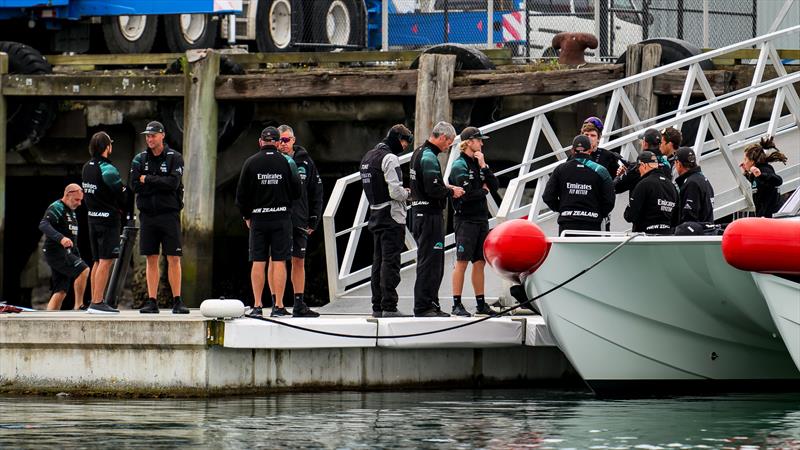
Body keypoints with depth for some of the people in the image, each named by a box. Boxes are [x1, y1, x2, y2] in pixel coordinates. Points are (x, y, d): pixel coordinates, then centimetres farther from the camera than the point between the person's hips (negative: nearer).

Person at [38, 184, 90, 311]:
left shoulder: (71, 211, 21)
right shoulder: (56, 208, -9)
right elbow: (43, 225, -27)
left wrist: (77, 257, 24)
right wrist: (60, 238, -41)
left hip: (67, 253, 9)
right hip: (56, 252, -9)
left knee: (60, 292, 5)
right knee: (83, 270, -23)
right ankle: (79, 306, -20)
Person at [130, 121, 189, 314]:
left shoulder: (174, 158, 1)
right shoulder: (139, 159, 9)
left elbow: (173, 183, -13)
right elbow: (134, 185, -2)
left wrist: (148, 180, -10)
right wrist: (160, 184, -9)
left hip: (169, 213, -3)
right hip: (147, 214, 3)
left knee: (174, 259, -4)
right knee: (151, 259, 3)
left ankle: (177, 301, -3)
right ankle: (152, 302, 4)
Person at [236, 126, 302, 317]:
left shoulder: (251, 163, -2)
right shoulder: (286, 162, -3)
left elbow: (241, 194, 1)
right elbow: (297, 191, 0)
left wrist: (246, 216, 14)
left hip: (258, 218, 1)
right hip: (281, 217, -1)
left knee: (258, 263, 3)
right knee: (279, 262, 0)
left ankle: (257, 305, 2)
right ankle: (278, 306, -3)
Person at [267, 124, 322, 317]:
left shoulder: (305, 162, 6)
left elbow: (316, 193, 10)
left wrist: (313, 220, 5)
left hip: (299, 221, 3)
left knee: (299, 261, 5)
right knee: (276, 260, 0)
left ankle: (299, 303, 10)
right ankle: (276, 302, 3)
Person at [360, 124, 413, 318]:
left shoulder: (368, 157, 15)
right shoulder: (390, 158, -14)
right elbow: (395, 192, -21)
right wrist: (407, 193, 0)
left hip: (375, 216, 9)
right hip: (392, 217, -9)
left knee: (378, 261, 12)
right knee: (390, 262, -8)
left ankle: (377, 306, 14)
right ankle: (389, 307, -10)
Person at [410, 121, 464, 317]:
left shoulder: (420, 153, 17)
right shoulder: (429, 157, -16)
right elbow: (433, 189, -22)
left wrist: (447, 188, 14)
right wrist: (451, 192, -7)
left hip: (419, 212, 11)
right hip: (429, 215, -11)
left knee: (434, 263, 15)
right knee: (429, 261, -8)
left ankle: (431, 305, 19)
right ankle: (423, 307, -7)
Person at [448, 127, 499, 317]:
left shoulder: (479, 163, 14)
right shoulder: (460, 165, -9)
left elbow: (495, 186, 6)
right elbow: (466, 194, -19)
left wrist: (483, 166, -3)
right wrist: (483, 190, -2)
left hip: (481, 219, 7)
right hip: (465, 220, -7)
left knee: (480, 262, 9)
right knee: (462, 262, -5)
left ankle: (481, 303, 14)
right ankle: (457, 304, -3)